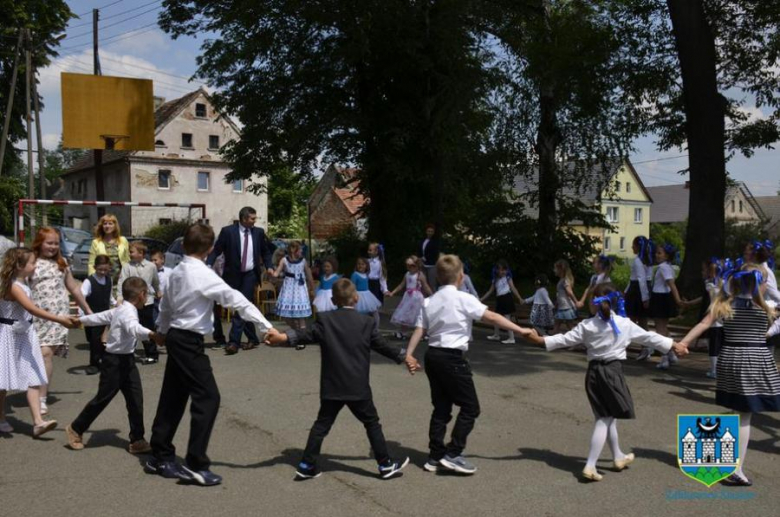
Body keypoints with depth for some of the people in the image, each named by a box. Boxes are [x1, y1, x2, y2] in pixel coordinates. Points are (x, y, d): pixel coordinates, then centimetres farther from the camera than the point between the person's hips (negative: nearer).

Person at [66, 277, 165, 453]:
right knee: (102, 398, 4)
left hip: (126, 360, 10)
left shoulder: (120, 309, 11)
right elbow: (134, 328, -42)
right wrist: (151, 334, -59)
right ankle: (75, 429, 24)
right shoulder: (128, 312, -20)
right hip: (114, 361, -10)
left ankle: (137, 440, 8)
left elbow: (99, 316, 23)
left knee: (135, 400, 4)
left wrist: (80, 320, 37)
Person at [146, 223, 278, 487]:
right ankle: (195, 464, -3)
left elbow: (165, 307, 19)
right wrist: (265, 325, -27)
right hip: (189, 341, -9)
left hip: (176, 337, 9)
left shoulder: (176, 272, 9)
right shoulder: (203, 274, -18)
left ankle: (160, 457, 24)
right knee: (208, 398, -5)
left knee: (173, 398, 15)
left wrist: (163, 331, 36)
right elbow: (236, 299, -24)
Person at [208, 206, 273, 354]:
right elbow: (216, 250, -6)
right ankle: (253, 339, 24)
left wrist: (268, 267, -1)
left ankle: (234, 341, -10)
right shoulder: (227, 231, -6)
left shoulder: (258, 232, 2)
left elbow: (266, 252, 13)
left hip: (250, 275, -1)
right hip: (234, 275, 1)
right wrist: (208, 265, -20)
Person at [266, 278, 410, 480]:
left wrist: (284, 337, -7)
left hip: (332, 387, 2)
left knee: (322, 424, 11)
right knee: (372, 424, 9)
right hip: (358, 387, -2)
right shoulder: (366, 322, -1)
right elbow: (382, 345, 6)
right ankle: (385, 465, 13)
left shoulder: (325, 320, 0)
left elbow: (308, 335, -6)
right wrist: (403, 356, 19)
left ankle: (307, 465, 11)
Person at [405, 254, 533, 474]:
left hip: (433, 356, 7)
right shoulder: (463, 299, -9)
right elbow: (492, 318, -12)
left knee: (441, 407, 15)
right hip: (452, 358, -7)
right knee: (470, 407, 4)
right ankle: (452, 454, 1)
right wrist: (520, 330, -8)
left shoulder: (429, 302, 9)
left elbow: (419, 330, 4)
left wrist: (409, 355, 2)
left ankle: (435, 457, 17)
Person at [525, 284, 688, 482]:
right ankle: (590, 466, -6)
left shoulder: (587, 325, -2)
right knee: (605, 419, -1)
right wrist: (674, 345, 16)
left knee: (608, 416, 18)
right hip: (613, 371, -3)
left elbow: (565, 339, -2)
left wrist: (540, 340, 6)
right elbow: (649, 337, 5)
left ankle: (618, 457, 37)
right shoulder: (625, 324, -3)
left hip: (594, 372, 3)